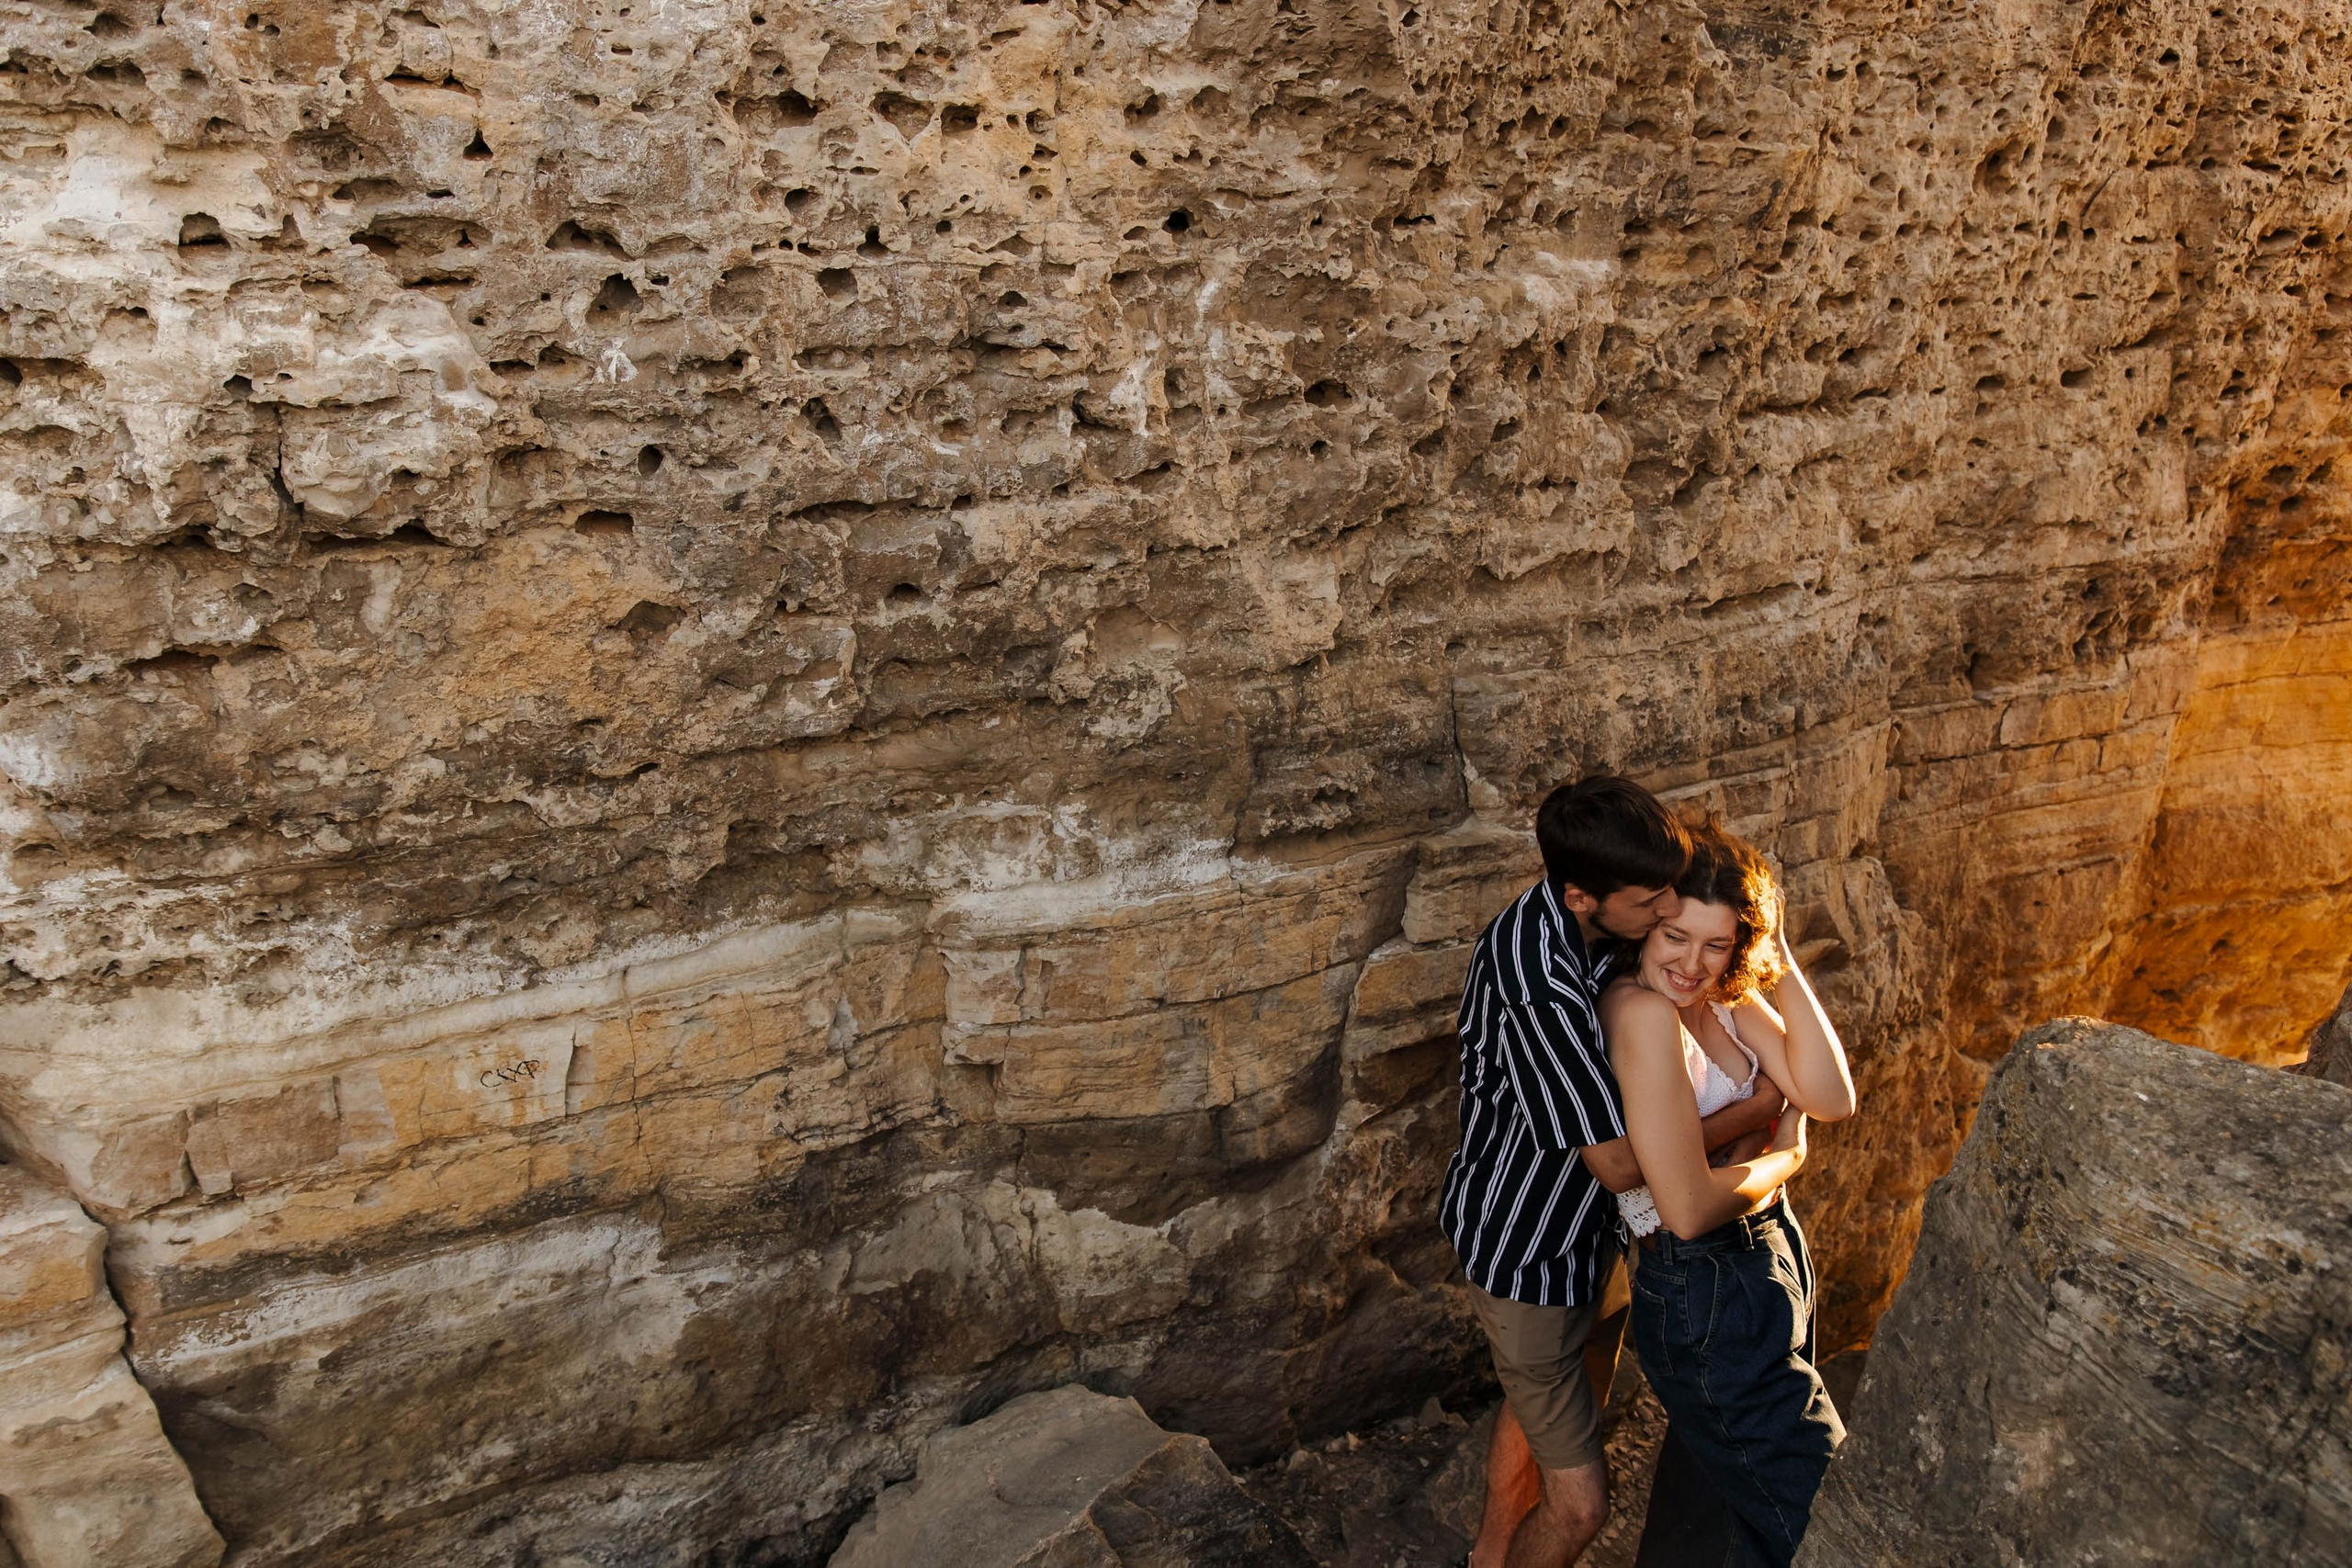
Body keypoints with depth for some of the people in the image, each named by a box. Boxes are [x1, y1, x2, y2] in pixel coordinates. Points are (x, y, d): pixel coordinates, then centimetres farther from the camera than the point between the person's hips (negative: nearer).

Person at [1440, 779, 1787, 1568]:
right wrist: (1757, 1111, -17)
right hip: (1528, 1249, -9)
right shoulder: (1537, 984, -37)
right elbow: (1621, 1161, -29)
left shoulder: (1574, 922, -9)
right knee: (1578, 1502, 0)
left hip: (1581, 1225, 9)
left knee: (1538, 1407, 29)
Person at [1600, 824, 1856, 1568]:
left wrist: (1782, 964, -15)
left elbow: (1831, 1099, -9)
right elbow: (1690, 1209, -27)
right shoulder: (1644, 1012, -26)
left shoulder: (1727, 999, 1)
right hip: (1705, 1293, -9)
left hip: (1766, 1250, 9)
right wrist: (1786, 1157, -9)